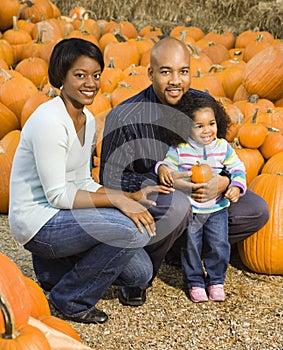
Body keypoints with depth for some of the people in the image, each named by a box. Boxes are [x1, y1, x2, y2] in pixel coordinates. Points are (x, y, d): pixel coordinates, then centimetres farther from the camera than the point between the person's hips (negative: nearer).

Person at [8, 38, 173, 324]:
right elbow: (57, 195, -22)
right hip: (37, 222, -9)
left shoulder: (87, 119, 7)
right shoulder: (50, 121, -21)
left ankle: (54, 266, 17)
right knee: (134, 229, -25)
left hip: (63, 215, 9)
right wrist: (116, 199, -24)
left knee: (140, 273, 3)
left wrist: (132, 196, 0)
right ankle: (71, 298, -5)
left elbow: (83, 183, 11)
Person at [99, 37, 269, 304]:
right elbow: (111, 180, -19)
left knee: (257, 211, -4)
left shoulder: (202, 103, -4)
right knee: (176, 206, -39)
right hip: (143, 201, -6)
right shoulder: (124, 117, -20)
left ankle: (179, 246, 7)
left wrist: (222, 183, -22)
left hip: (199, 197, 6)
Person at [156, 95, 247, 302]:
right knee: (190, 246, 5)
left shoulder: (223, 147, -4)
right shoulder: (179, 149, -11)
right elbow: (168, 164, 0)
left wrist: (237, 187, -11)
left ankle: (216, 280, 26)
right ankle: (195, 282, 25)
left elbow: (237, 168, 4)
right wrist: (162, 169, -23)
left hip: (217, 208, 2)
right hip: (188, 209, -2)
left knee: (219, 246, 4)